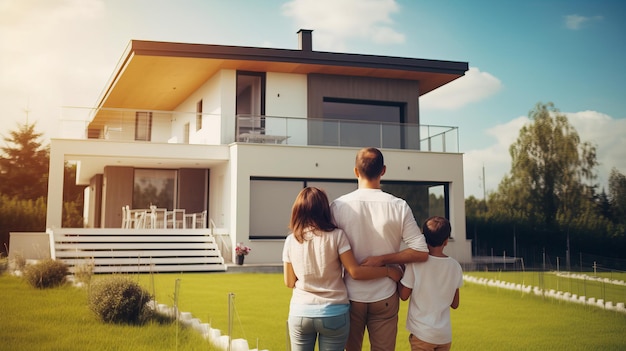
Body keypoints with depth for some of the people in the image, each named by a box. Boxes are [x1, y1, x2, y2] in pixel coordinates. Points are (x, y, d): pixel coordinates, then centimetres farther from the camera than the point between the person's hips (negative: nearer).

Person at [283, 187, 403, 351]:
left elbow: (289, 282, 4)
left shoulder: (291, 240, -2)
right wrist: (389, 271, 0)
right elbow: (355, 272, -10)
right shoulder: (336, 235, -8)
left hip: (300, 314, 2)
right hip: (334, 314, -2)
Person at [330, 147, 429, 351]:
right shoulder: (398, 206, -8)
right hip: (385, 296, 0)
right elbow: (421, 252, -9)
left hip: (351, 295, 0)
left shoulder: (338, 206, -8)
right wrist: (382, 260, -7)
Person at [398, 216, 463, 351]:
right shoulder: (455, 266, 0)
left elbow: (404, 295, -4)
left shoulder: (416, 263, -12)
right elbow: (455, 304, 7)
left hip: (422, 333, -4)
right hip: (445, 335, 4)